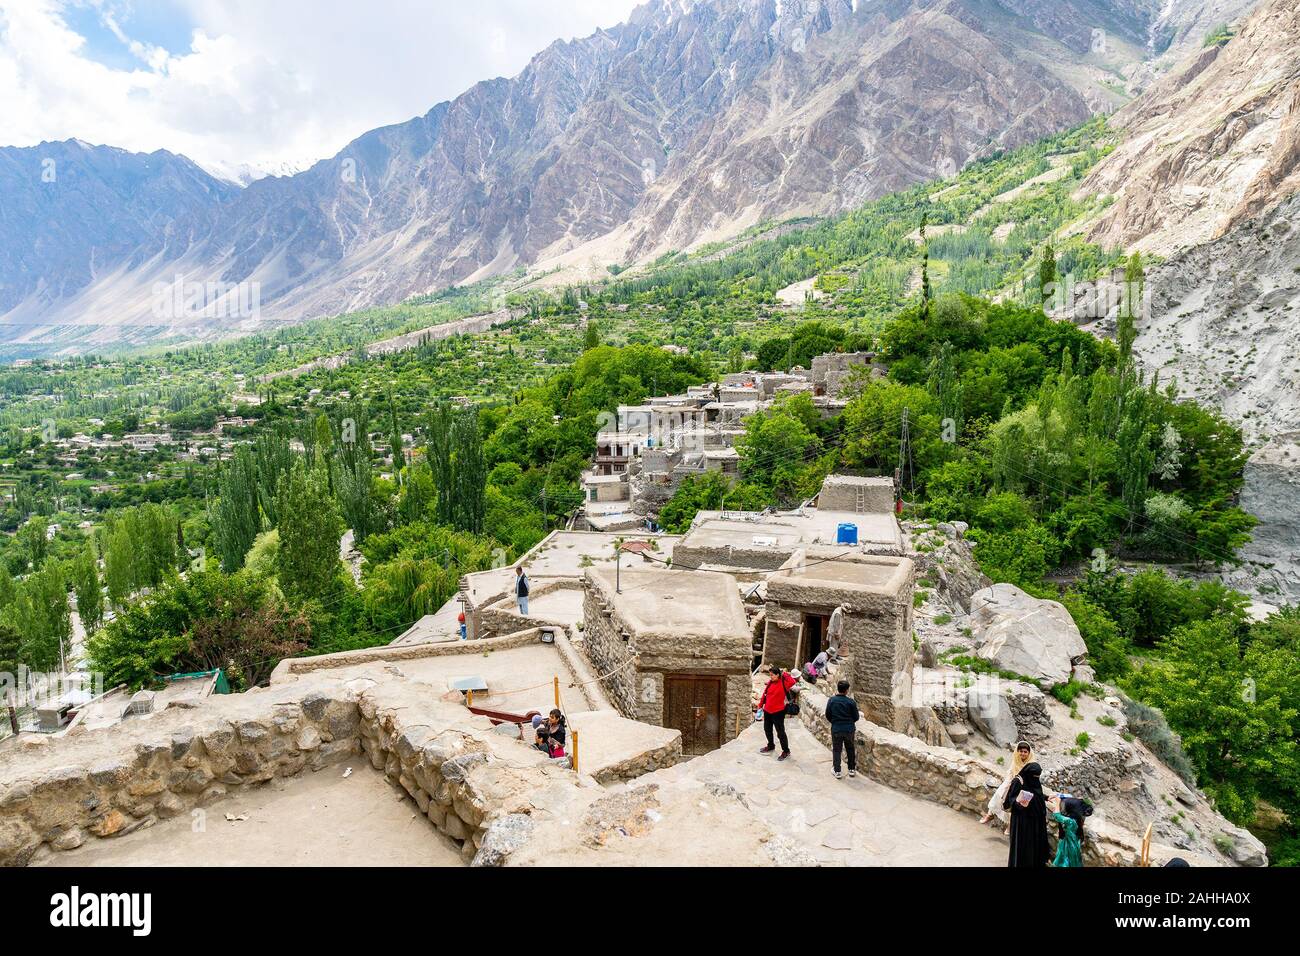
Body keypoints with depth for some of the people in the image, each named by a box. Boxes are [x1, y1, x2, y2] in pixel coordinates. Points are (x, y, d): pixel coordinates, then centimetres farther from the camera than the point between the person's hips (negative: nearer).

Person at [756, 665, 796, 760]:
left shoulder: (783, 683, -16)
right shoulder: (770, 682, 2)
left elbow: (792, 681, -36)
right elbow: (765, 693, 11)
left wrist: (783, 673, -25)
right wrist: (760, 705, 14)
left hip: (778, 712, -7)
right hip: (767, 711, 7)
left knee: (780, 732, 2)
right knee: (767, 729, 22)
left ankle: (786, 751, 17)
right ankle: (771, 746, 43)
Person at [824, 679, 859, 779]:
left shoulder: (831, 700, -9)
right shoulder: (851, 702, -12)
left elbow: (828, 715, 0)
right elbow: (856, 717, -4)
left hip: (836, 729, 0)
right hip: (849, 729, 0)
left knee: (836, 750, 12)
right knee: (851, 749, 19)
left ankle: (837, 771, 15)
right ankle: (852, 769, 26)